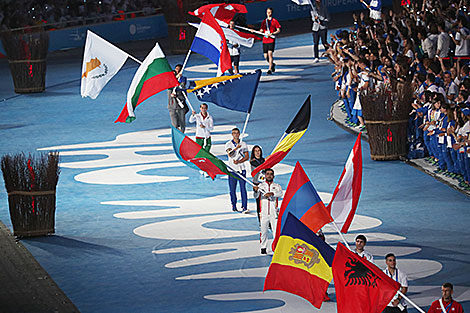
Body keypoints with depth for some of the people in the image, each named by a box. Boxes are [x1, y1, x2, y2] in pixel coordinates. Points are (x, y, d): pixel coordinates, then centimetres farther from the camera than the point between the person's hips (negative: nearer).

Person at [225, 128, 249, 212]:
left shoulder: (243, 144, 8)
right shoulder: (228, 144, 2)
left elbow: (246, 156, 4)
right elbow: (229, 154, -15)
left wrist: (238, 161, -11)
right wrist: (236, 148, -31)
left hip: (241, 168, 1)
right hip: (232, 169, -1)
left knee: (243, 188, -7)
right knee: (232, 189, 3)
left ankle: (244, 207, -10)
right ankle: (234, 206, 15)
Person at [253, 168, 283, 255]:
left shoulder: (277, 186, 9)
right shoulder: (261, 185, 9)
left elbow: (280, 193, -11)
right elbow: (256, 196, -5)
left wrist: (271, 193, -30)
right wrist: (256, 191, -27)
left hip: (274, 212, 0)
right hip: (264, 212, 0)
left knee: (276, 230, -6)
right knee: (263, 231, 0)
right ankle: (263, 248, 10)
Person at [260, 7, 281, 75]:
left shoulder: (275, 21, 3)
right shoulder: (264, 22, 15)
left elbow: (278, 30, 0)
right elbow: (261, 31, 16)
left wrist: (272, 33, -15)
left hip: (271, 40, -4)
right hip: (265, 40, 4)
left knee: (270, 53, -18)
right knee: (266, 56, 3)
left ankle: (270, 69, -16)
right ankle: (272, 64, 32)